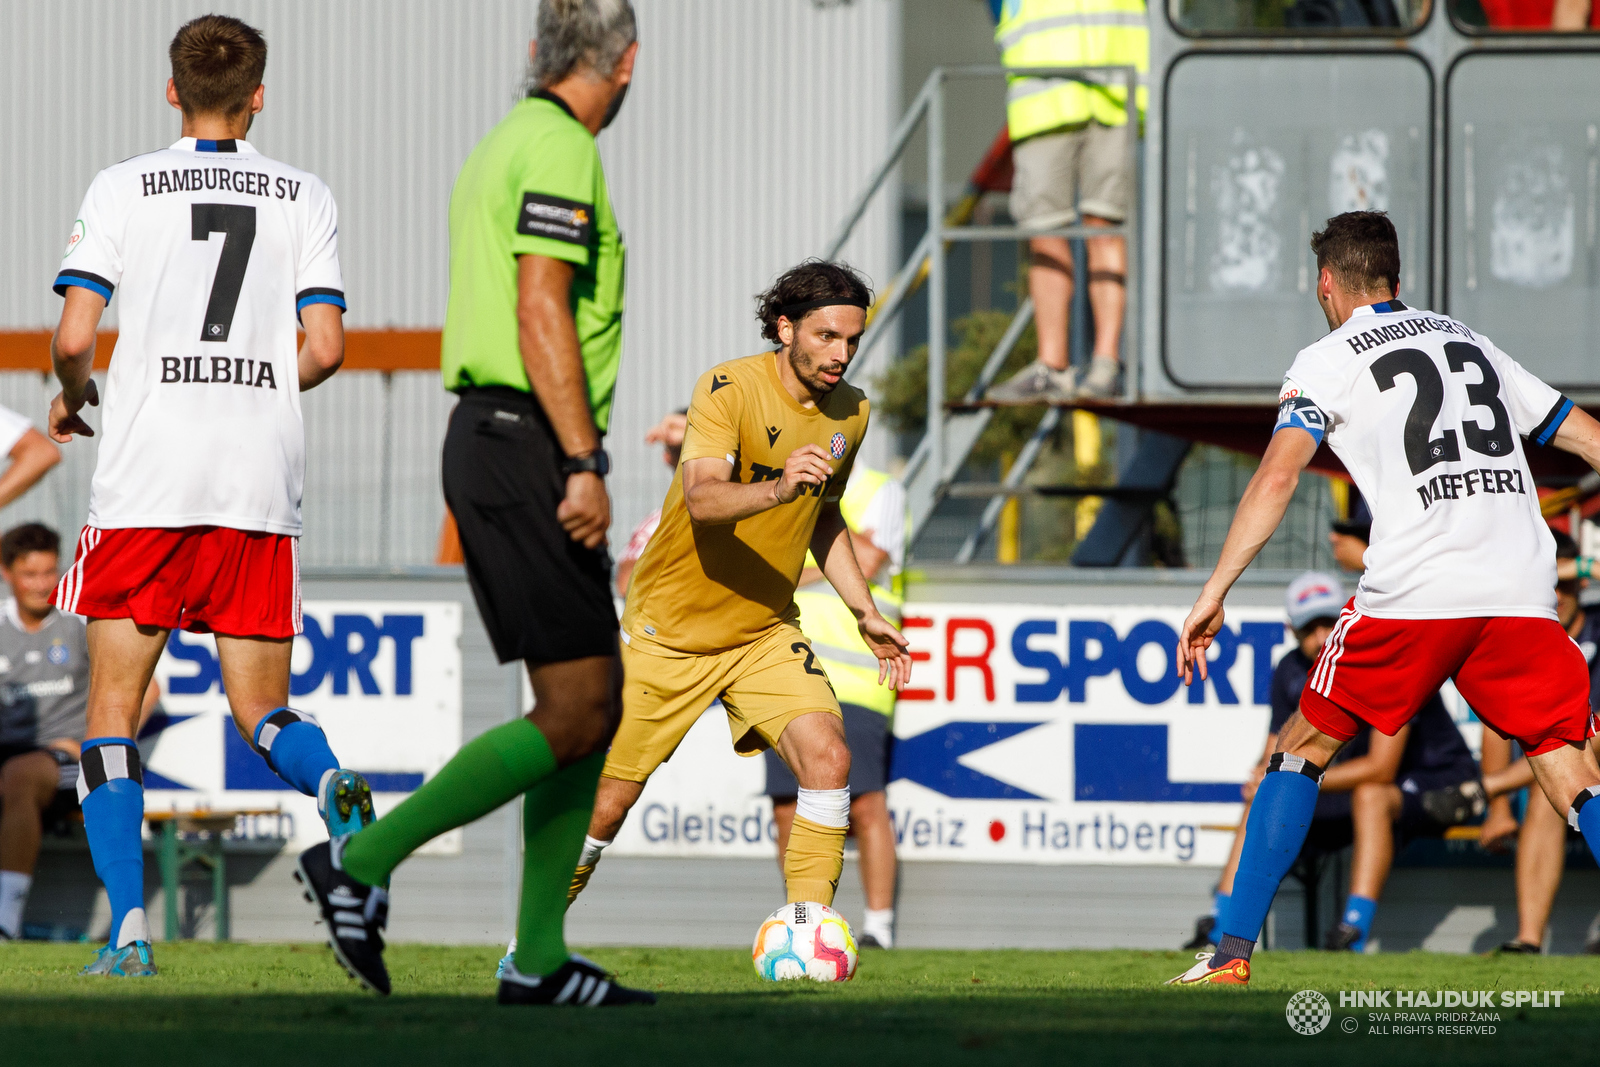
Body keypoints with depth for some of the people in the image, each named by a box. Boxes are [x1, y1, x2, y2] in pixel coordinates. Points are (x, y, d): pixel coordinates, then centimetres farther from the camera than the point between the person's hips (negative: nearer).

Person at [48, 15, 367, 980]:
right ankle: (330, 782, -25)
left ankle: (130, 926, -7)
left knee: (114, 703, 5)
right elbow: (323, 350, 1)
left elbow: (74, 337, -5)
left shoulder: (124, 188, 3)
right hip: (263, 483, 2)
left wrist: (73, 397, 17)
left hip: (145, 484, -2)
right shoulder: (306, 197, 8)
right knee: (262, 709, 10)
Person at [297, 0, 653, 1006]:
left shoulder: (501, 149, 19)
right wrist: (583, 464, -22)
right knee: (572, 714, -10)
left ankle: (541, 959, 7)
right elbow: (541, 314, -20)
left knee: (596, 703, 9)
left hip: (488, 435, 10)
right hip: (531, 443, -10)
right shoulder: (559, 150, -12)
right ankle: (364, 860, -10)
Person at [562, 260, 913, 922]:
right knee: (609, 804, 2)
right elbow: (703, 499, -34)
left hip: (765, 632, 4)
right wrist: (776, 489, -52)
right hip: (670, 634, -4)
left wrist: (866, 614, 14)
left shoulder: (850, 412, 2)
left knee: (828, 759, -21)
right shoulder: (729, 389, -19)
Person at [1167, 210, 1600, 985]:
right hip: (1522, 592, 3)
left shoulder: (1329, 360, 9)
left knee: (1304, 746, 12)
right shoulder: (1471, 344, 24)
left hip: (1415, 592, -3)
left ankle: (1234, 949, 7)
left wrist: (1213, 594, -10)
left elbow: (1278, 473, -6)